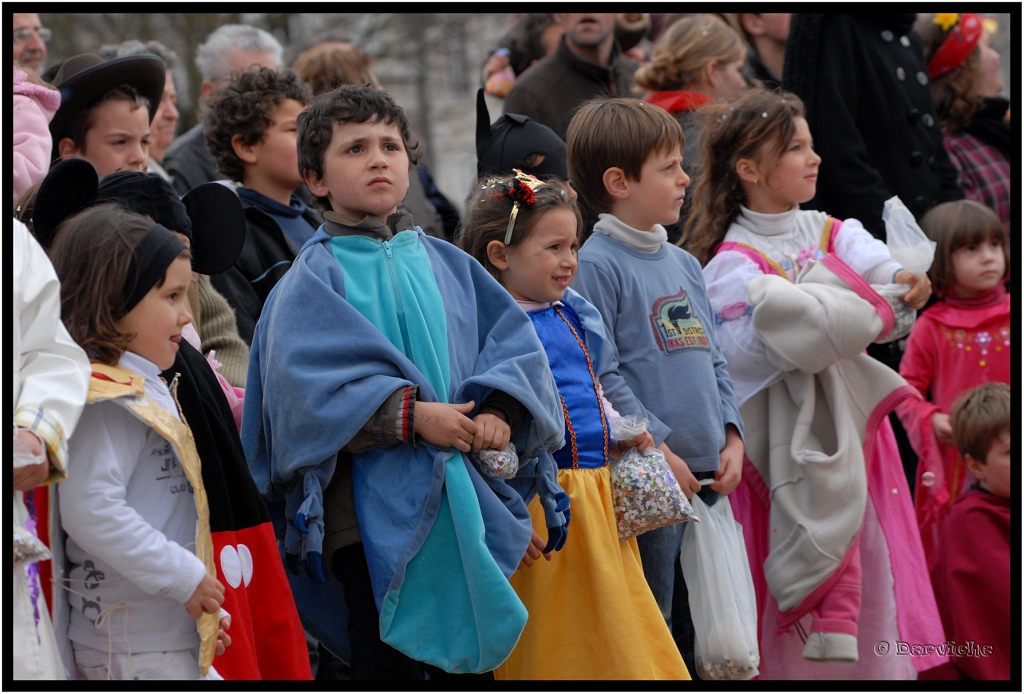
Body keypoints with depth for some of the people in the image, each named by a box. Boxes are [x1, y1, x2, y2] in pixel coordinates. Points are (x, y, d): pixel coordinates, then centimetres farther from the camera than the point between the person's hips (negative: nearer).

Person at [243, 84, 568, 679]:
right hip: (378, 512, -5)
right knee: (390, 663, -4)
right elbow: (305, 385, -14)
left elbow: (514, 340, 8)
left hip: (468, 503, 5)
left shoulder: (446, 265, 14)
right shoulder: (315, 278, -1)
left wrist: (498, 408, -12)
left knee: (471, 662, 10)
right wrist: (410, 417, -23)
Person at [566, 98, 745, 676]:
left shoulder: (684, 264, 17)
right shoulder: (597, 265, -8)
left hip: (709, 476, 8)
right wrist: (658, 448, -18)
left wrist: (732, 435, 7)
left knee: (703, 633, 11)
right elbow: (601, 376, -14)